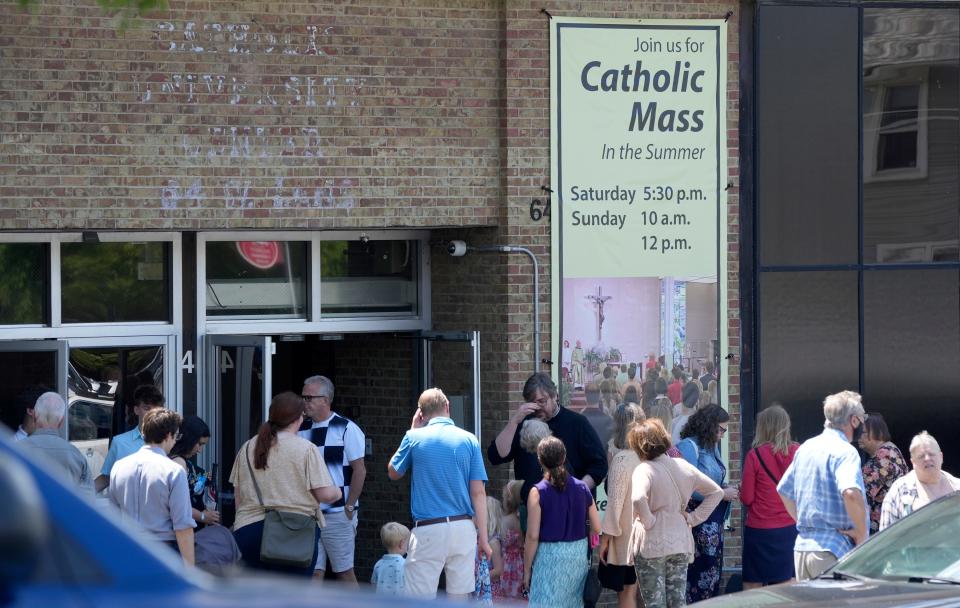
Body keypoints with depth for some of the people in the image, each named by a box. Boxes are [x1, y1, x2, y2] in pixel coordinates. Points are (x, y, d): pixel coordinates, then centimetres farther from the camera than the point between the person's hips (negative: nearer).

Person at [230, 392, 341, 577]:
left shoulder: (248, 448, 7)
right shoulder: (306, 449, -7)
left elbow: (238, 495, 12)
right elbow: (326, 494, -9)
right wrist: (337, 492, 13)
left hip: (248, 529, 4)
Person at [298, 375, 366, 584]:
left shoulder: (346, 429, -4)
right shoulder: (302, 431, 11)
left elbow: (360, 470, -7)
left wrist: (349, 508, -10)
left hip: (338, 514, -5)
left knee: (345, 573, 0)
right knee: (313, 573, 2)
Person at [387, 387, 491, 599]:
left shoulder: (415, 438, -1)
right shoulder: (469, 440, 2)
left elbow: (393, 473, 17)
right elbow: (478, 492, 0)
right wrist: (483, 537, 3)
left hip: (428, 531, -2)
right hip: (463, 529, 2)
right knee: (459, 598, 8)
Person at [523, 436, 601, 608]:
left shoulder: (538, 492, -11)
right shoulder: (582, 488, 2)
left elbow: (533, 536, -11)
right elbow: (597, 528, 4)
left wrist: (527, 570, -2)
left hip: (549, 556, -5)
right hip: (579, 554, 5)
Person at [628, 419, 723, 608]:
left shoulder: (644, 470, -16)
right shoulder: (683, 466, 4)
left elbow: (638, 499, -35)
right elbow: (716, 492, 12)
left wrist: (648, 521, -18)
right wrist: (693, 518, 8)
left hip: (651, 546, -6)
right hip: (681, 543, 6)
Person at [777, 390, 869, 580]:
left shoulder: (806, 448, 14)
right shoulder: (844, 451, -12)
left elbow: (783, 490, 24)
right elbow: (851, 493, -30)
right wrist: (862, 536, -18)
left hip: (802, 546, 8)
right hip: (833, 549, -8)